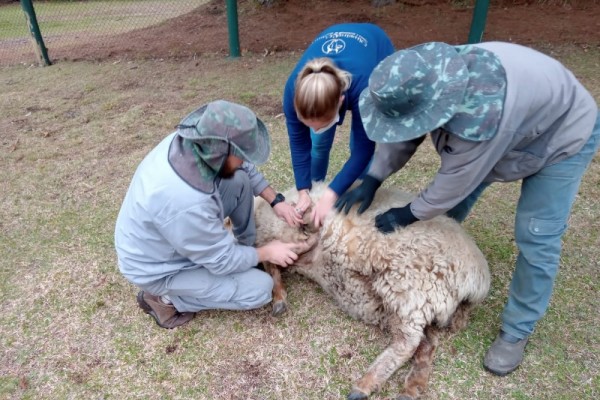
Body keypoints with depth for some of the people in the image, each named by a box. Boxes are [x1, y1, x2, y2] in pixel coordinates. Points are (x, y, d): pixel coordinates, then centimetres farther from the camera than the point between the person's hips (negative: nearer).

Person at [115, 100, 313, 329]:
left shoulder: (193, 141, -20)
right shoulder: (184, 202, -42)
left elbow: (245, 170, 0)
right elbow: (221, 260, -25)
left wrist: (276, 200, -5)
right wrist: (266, 253, -11)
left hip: (179, 231, 7)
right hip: (160, 268, -7)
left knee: (239, 181, -4)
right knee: (260, 288, -8)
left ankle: (246, 245, 16)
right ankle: (166, 298, 2)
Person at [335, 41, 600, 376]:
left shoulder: (482, 117, -48)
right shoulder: (434, 76, -27)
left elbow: (456, 182, -33)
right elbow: (403, 136, -12)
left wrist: (409, 215, -19)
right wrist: (371, 182, -17)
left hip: (563, 135, -6)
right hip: (517, 128, 7)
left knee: (536, 238, -8)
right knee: (453, 202, 9)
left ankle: (517, 331, 12)